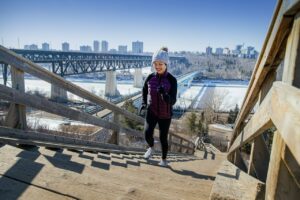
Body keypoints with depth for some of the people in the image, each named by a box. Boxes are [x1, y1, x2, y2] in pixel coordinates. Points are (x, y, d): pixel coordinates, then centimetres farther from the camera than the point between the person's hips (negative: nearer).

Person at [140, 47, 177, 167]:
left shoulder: (172, 80, -17)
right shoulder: (150, 78, -8)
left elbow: (172, 101, -22)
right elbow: (144, 90, 13)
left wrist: (164, 94, -42)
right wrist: (144, 103, 0)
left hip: (165, 114, -1)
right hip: (151, 112, 2)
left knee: (163, 138, 8)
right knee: (148, 134, -17)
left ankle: (164, 159, 36)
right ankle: (151, 148, 19)